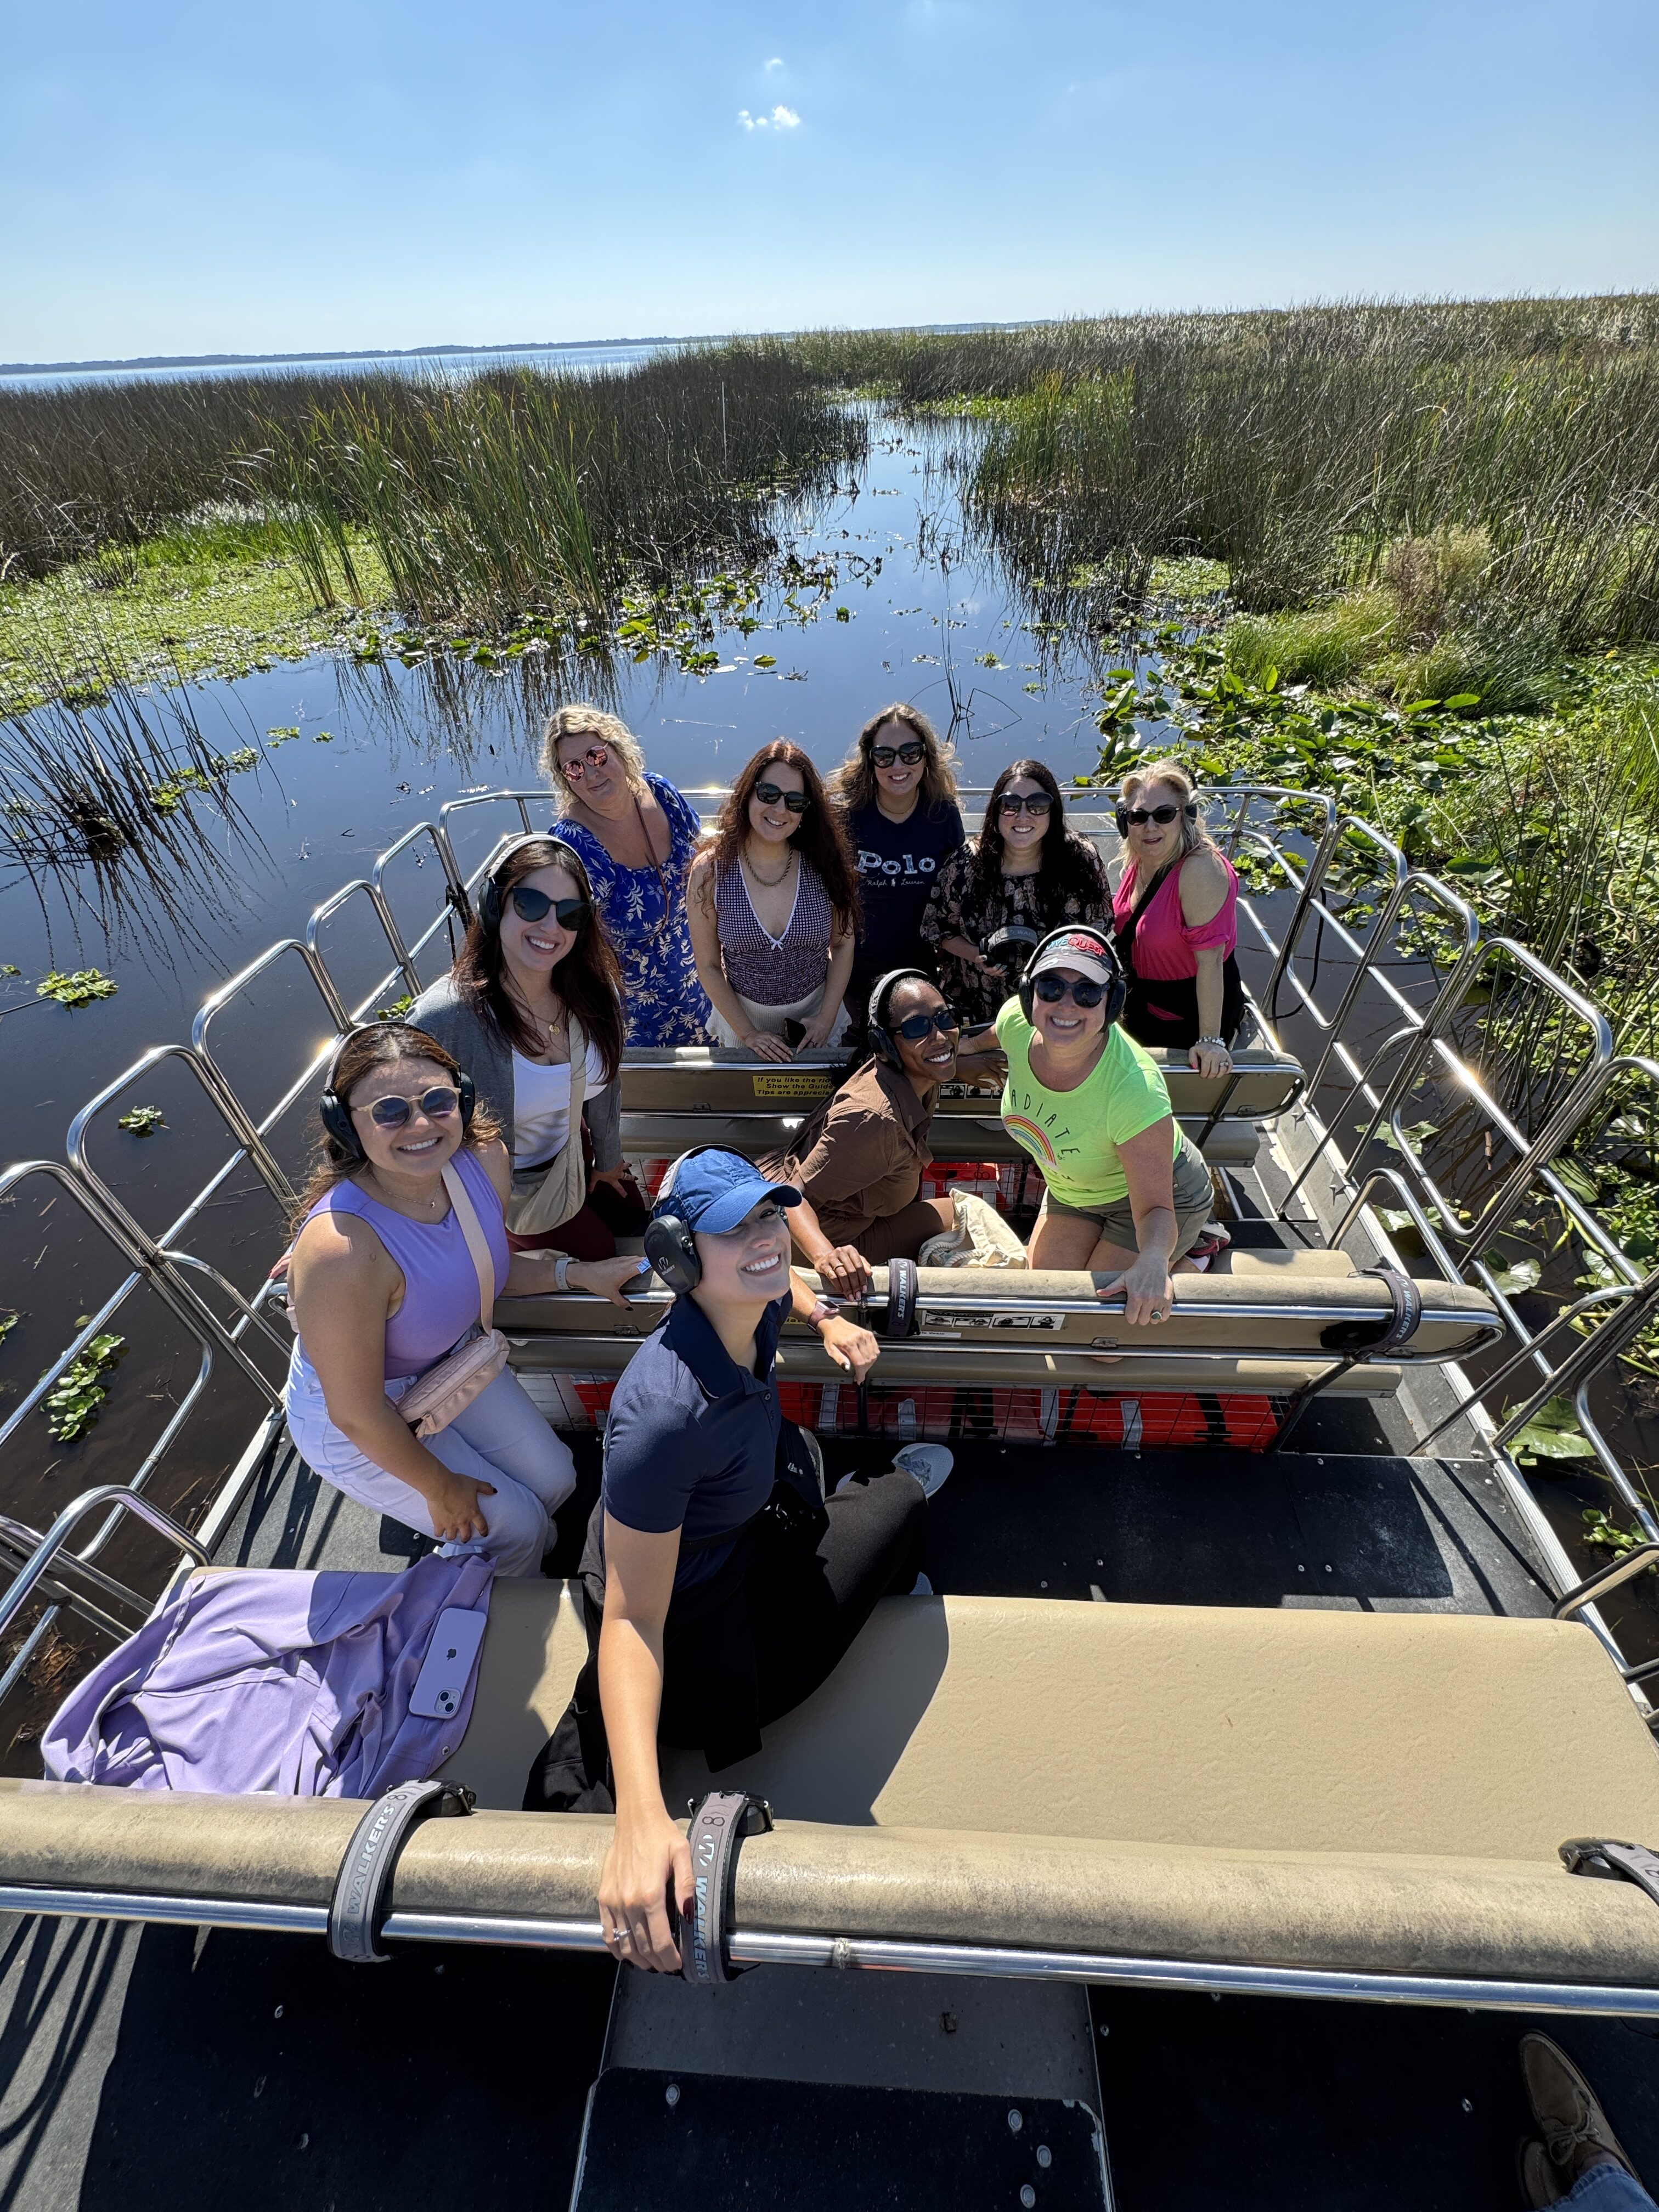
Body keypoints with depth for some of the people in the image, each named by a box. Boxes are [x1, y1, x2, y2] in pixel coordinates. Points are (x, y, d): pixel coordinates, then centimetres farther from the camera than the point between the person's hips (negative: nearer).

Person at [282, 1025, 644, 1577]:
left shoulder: (483, 1159, -21)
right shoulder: (341, 1249, -41)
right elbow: (358, 1415, -26)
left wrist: (576, 1273, -12)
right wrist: (440, 1489, -12)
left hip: (453, 1359, 6)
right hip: (355, 1424, -5)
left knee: (555, 1481, 12)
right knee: (517, 1526, 4)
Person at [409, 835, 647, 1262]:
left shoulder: (596, 992, -21)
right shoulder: (441, 1018, -37)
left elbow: (604, 1082, -3)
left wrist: (609, 1158, 12)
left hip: (572, 1151, 5)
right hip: (507, 1189, -5)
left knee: (634, 1221, 25)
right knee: (599, 1251, 14)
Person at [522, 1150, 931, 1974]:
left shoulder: (753, 1307, -20)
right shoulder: (667, 1411, -42)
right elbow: (631, 1619, -36)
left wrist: (825, 1318, -5)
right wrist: (641, 1818, -43)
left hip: (744, 1531, 7)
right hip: (685, 1608, -7)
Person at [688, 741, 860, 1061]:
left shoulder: (824, 866, -15)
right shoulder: (710, 871, -17)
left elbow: (842, 945, -4)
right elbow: (708, 966, -11)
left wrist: (826, 1018, -11)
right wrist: (748, 1034, -12)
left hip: (816, 1013, 1)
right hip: (743, 1015, 0)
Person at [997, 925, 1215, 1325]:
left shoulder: (1134, 1086, -41)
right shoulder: (1014, 1023, -27)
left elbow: (1155, 1208, -33)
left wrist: (1153, 1261, -52)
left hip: (1158, 1193, -5)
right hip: (1070, 1191, 5)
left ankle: (1194, 1250, 18)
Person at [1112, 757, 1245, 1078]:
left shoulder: (1200, 870, -31)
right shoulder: (1139, 860, -5)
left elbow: (1210, 959, -33)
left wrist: (1211, 1040, -32)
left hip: (1190, 1016, -8)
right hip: (1143, 1004, 8)